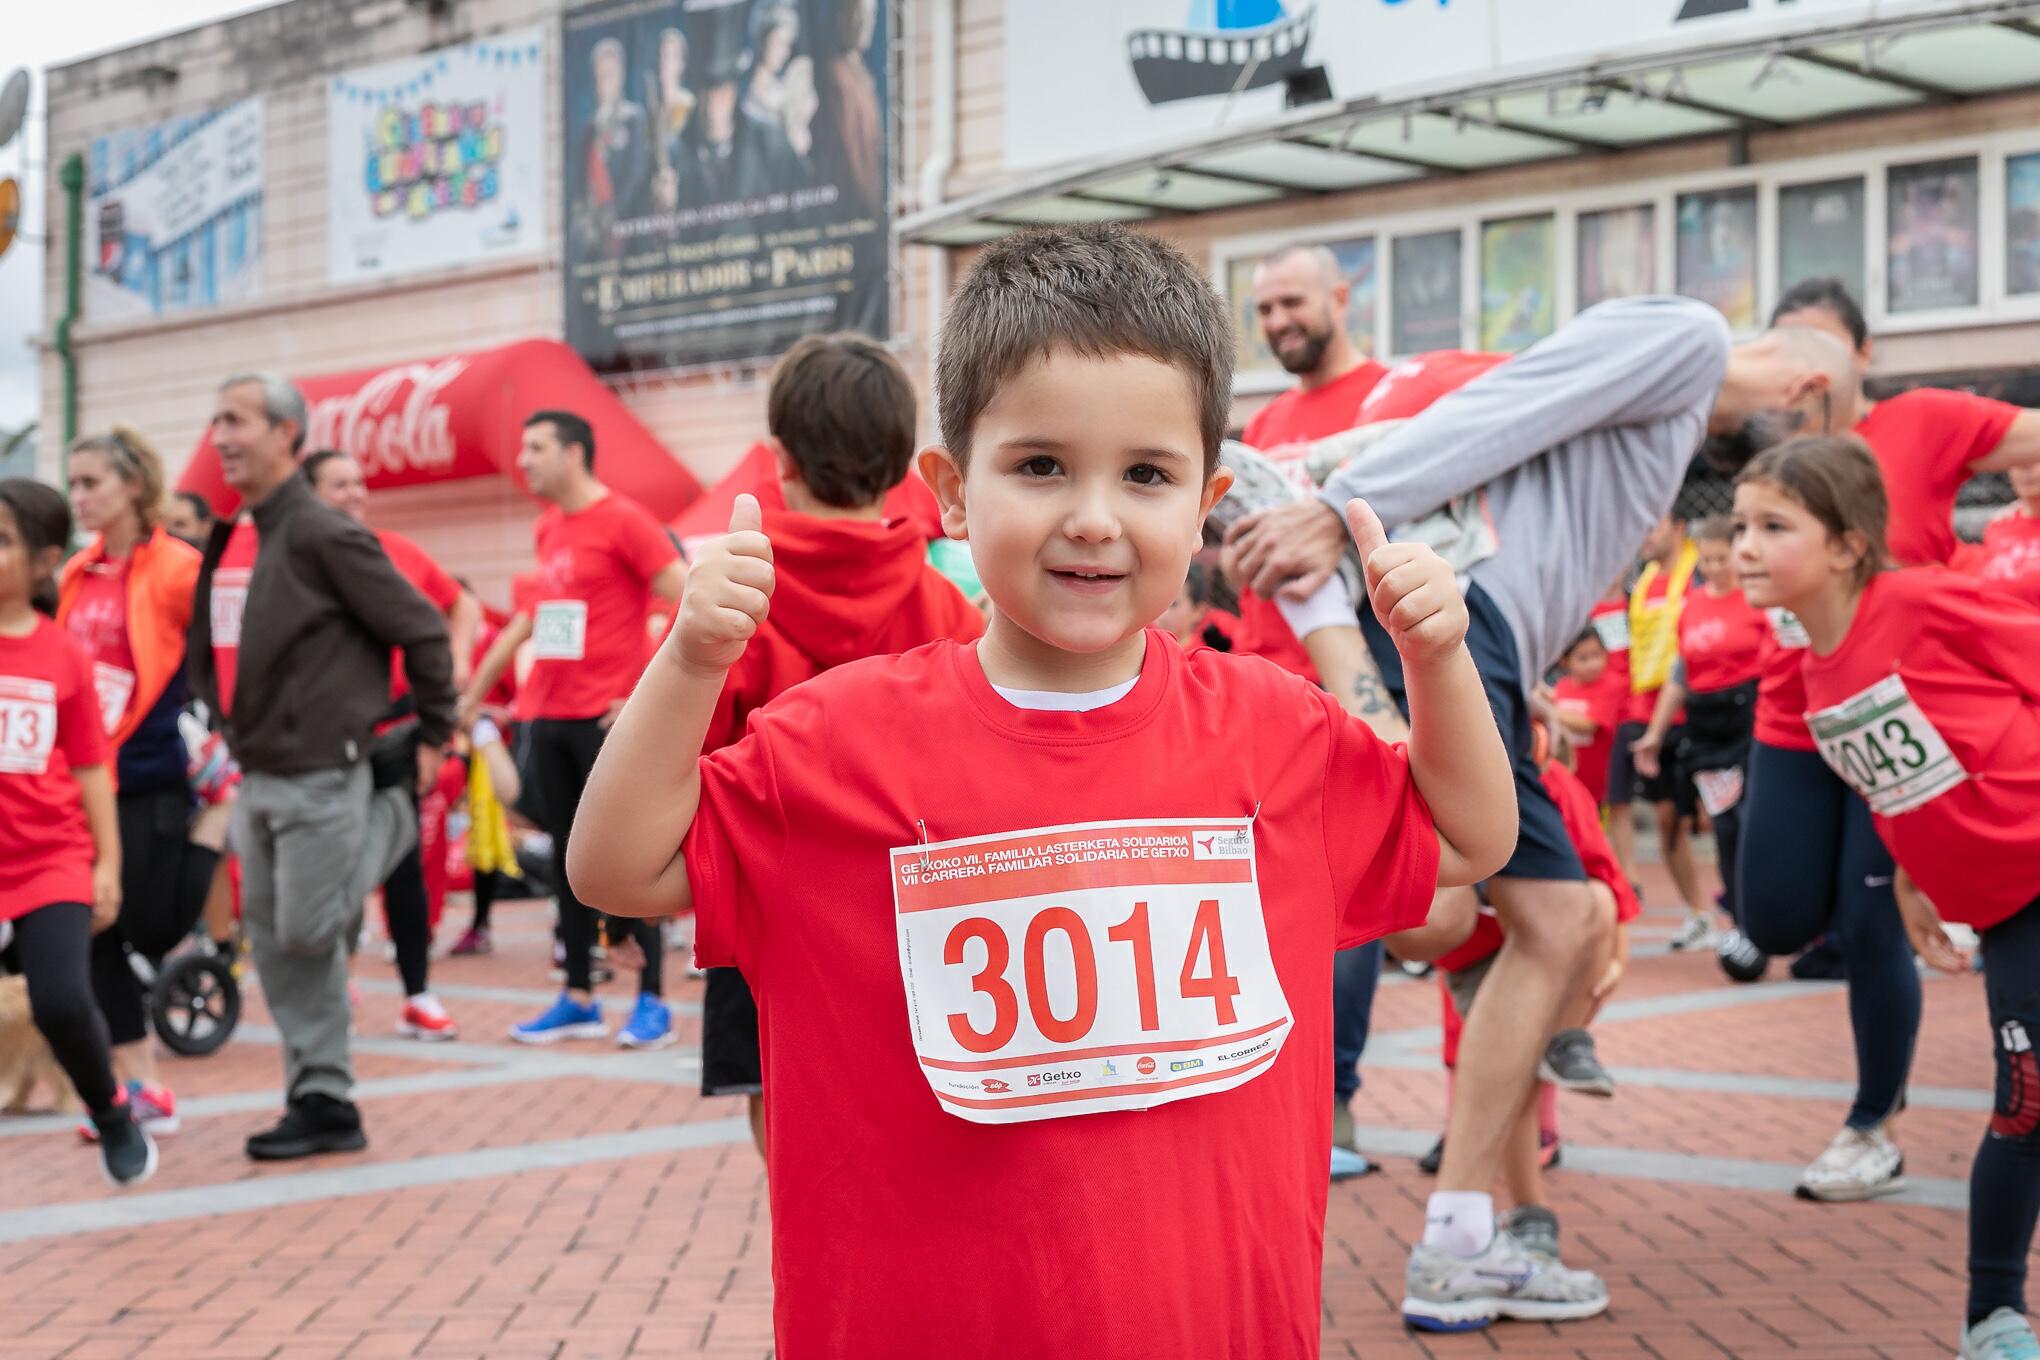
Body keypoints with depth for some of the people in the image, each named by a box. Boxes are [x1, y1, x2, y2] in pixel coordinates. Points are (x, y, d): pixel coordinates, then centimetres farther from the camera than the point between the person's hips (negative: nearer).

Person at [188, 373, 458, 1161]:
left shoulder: (322, 536, -14)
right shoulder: (229, 540, 10)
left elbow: (421, 630, -12)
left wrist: (433, 737, -5)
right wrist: (231, 727, 15)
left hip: (320, 774, -8)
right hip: (256, 775, 8)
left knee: (308, 931, -6)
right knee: (274, 941, 7)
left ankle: (390, 823, 19)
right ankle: (323, 1103, 14)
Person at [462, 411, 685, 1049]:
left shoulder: (622, 521, -9)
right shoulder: (547, 530, 14)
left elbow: (691, 606, -13)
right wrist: (475, 688, 22)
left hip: (604, 716, -8)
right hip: (547, 712, 8)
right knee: (567, 855, 10)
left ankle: (652, 1002, 2)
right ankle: (579, 999, 17)